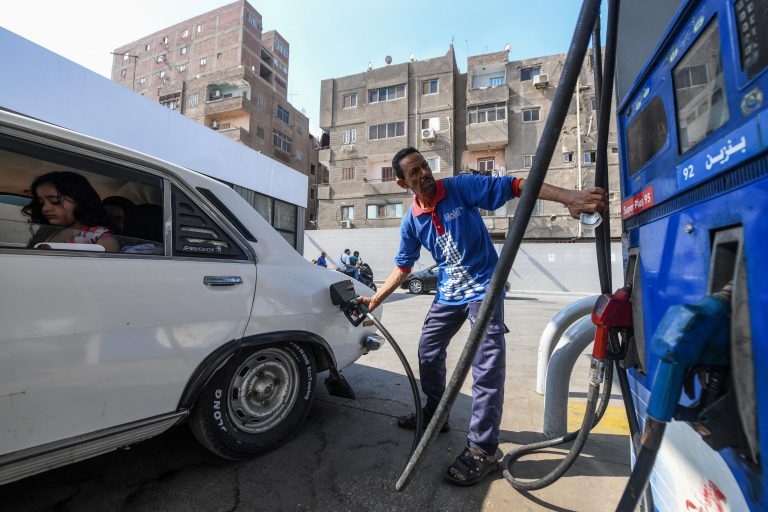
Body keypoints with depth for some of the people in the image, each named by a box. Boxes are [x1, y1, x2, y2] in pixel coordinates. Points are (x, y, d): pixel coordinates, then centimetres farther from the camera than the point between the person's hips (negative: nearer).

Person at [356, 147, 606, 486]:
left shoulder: (462, 187, -13)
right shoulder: (411, 221, -1)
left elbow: (515, 186, -18)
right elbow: (403, 267, 7)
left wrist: (570, 197, -30)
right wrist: (376, 299, 5)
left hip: (483, 287, -5)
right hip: (448, 293, 6)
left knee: (487, 365, -12)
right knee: (428, 352, 13)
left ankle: (483, 450, 3)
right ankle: (435, 415, 35)